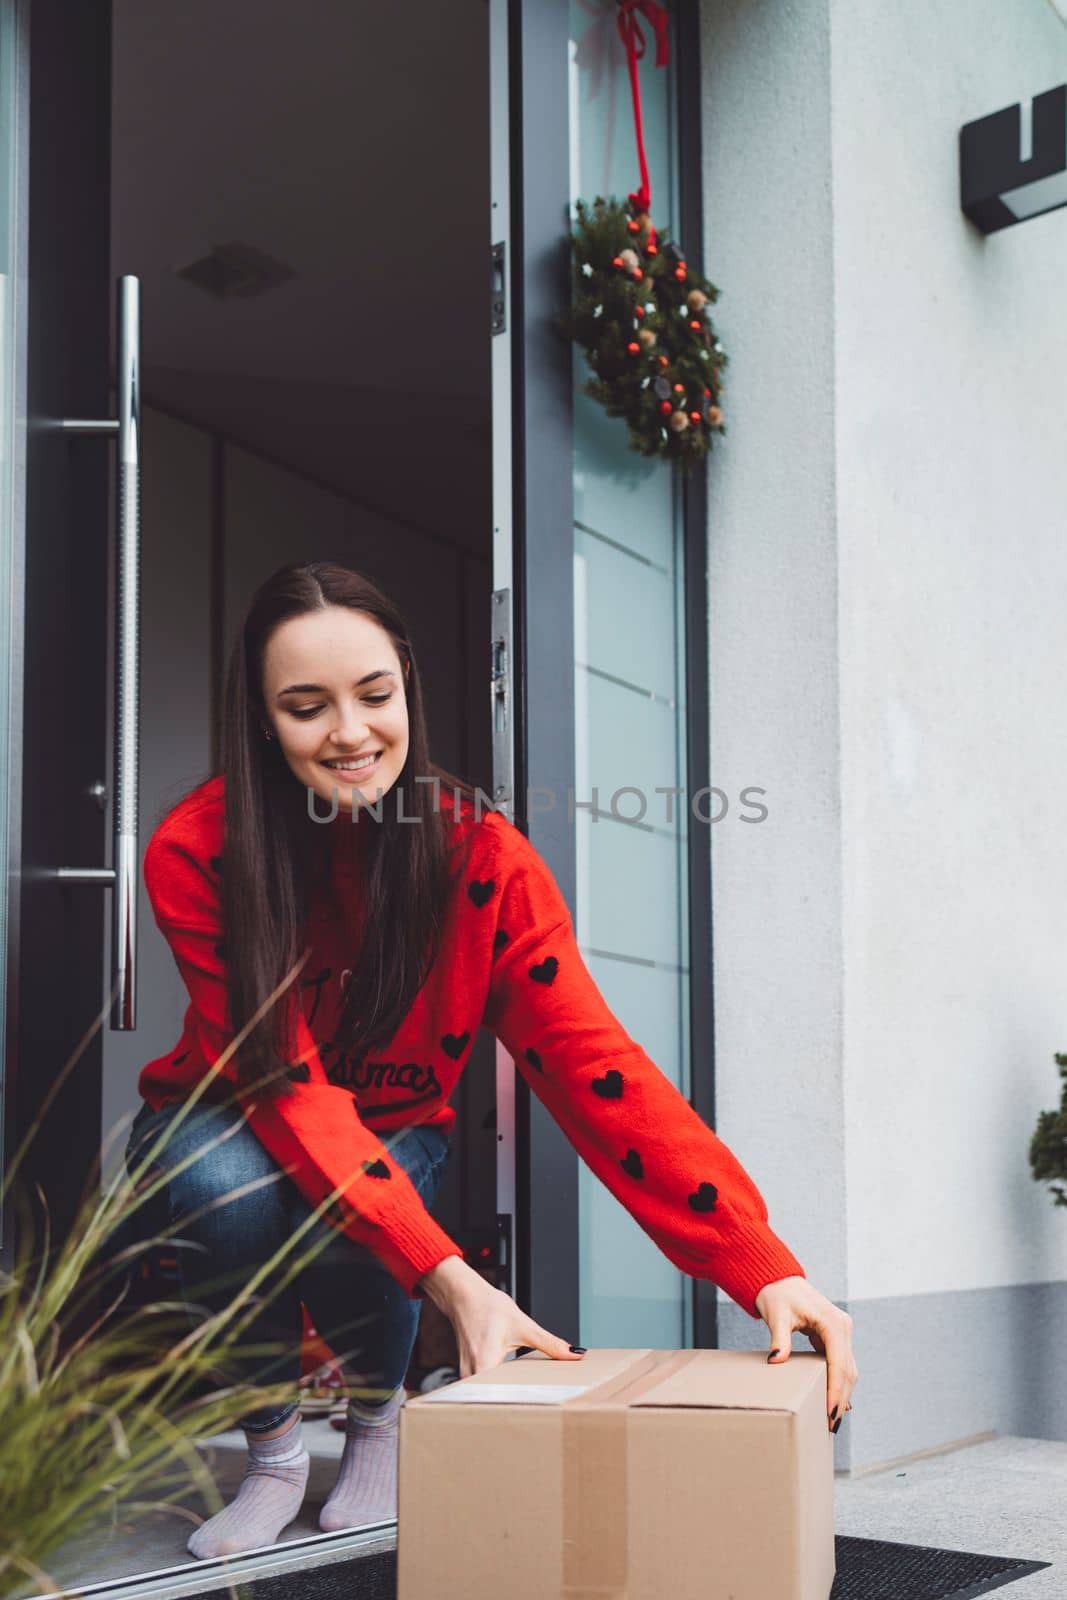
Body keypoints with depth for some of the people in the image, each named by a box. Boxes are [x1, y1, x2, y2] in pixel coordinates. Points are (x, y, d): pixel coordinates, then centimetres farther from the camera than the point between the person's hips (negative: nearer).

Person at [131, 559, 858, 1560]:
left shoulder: (481, 858, -20)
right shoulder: (197, 854, -24)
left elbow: (589, 1062, -28)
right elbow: (283, 1084, -31)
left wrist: (766, 1271, -41)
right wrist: (448, 1279, -45)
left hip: (392, 1136, 1)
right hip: (229, 1131, -1)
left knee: (341, 1225, -33)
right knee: (229, 1185, -35)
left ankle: (377, 1415, 3)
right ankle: (272, 1448, -5)